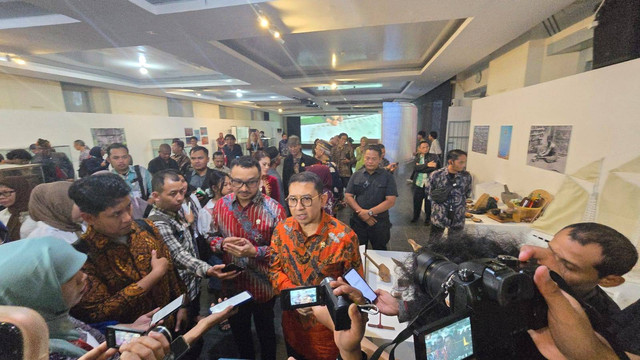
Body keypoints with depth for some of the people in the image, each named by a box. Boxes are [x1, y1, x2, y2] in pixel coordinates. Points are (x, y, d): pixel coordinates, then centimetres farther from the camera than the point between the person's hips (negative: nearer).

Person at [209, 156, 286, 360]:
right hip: (232, 285, 4)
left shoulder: (273, 209, -20)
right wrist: (222, 244, -19)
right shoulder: (221, 205, -8)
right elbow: (211, 239, 2)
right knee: (238, 331, 29)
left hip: (263, 288, -3)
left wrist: (255, 251, -31)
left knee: (265, 331, 24)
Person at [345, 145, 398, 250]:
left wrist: (370, 212, -17)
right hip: (358, 221, 1)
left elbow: (391, 201, -10)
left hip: (380, 223, -1)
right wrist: (361, 212, -15)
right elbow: (348, 196, -1)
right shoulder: (356, 175, 4)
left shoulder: (387, 176, -2)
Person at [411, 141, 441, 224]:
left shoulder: (434, 157, -1)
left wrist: (421, 168, -13)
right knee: (416, 201, 12)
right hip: (418, 183, 2)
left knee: (429, 202, 8)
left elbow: (435, 168, -15)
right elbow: (415, 168, -12)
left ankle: (428, 218, 28)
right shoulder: (417, 157, 6)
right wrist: (427, 165, -22)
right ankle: (416, 216, 34)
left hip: (430, 184, -2)